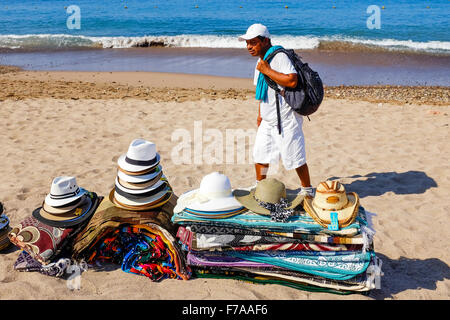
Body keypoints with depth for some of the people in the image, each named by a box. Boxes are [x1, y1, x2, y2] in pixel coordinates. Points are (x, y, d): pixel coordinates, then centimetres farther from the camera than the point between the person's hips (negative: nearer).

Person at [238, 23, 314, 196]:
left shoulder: (279, 57, -16)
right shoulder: (260, 62, 13)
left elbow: (292, 81, -32)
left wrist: (267, 70, -23)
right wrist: (260, 113, 22)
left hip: (286, 120, -9)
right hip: (268, 120, 9)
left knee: (294, 157, -1)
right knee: (259, 154, 13)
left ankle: (307, 190, 18)